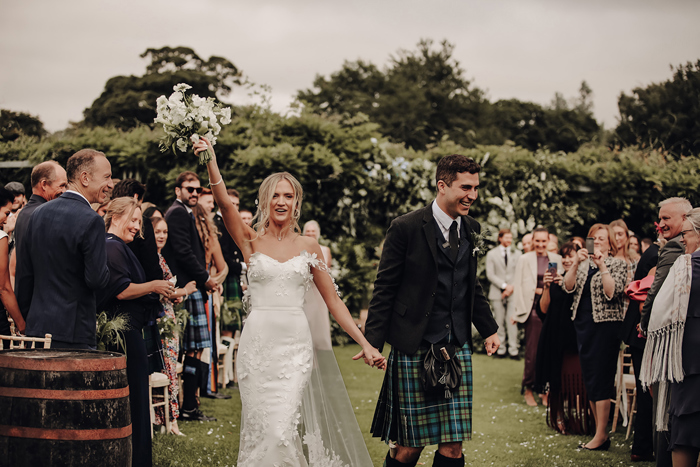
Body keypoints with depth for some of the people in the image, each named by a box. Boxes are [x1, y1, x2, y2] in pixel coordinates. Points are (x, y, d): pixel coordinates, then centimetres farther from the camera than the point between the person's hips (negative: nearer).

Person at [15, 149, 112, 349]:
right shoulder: (91, 221, -13)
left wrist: (25, 318, 20)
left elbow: (23, 273, 13)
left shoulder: (39, 213, 9)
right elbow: (97, 279, -17)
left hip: (37, 327, 7)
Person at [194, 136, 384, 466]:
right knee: (259, 428, 0)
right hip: (257, 343, 0)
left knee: (282, 429, -11)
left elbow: (333, 300, 10)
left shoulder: (308, 246, 9)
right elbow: (225, 204, -11)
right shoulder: (251, 241, 6)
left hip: (296, 344, 0)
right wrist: (211, 164, -27)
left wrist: (365, 343, 4)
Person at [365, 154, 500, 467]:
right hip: (414, 350, -5)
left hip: (458, 350, 5)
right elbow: (385, 289, -6)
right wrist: (373, 341, -11)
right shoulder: (406, 228, -8)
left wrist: (489, 330, 21)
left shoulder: (471, 230, 11)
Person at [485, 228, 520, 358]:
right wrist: (504, 285, -10)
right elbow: (490, 274, 0)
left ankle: (513, 350, -5)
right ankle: (501, 349, 8)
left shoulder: (516, 254, 12)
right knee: (499, 322, 1)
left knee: (512, 321, -6)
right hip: (497, 293, 0)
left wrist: (512, 287, -8)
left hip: (513, 292, 0)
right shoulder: (491, 254, 8)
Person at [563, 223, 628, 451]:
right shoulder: (583, 263, 13)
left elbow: (612, 293, -15)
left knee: (600, 379, -8)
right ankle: (600, 431, 14)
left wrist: (602, 266, -21)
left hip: (605, 324, -6)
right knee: (589, 379, 7)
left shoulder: (618, 265, 0)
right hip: (583, 324, 6)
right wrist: (576, 263, -14)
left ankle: (601, 436, -6)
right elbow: (568, 286, -1)